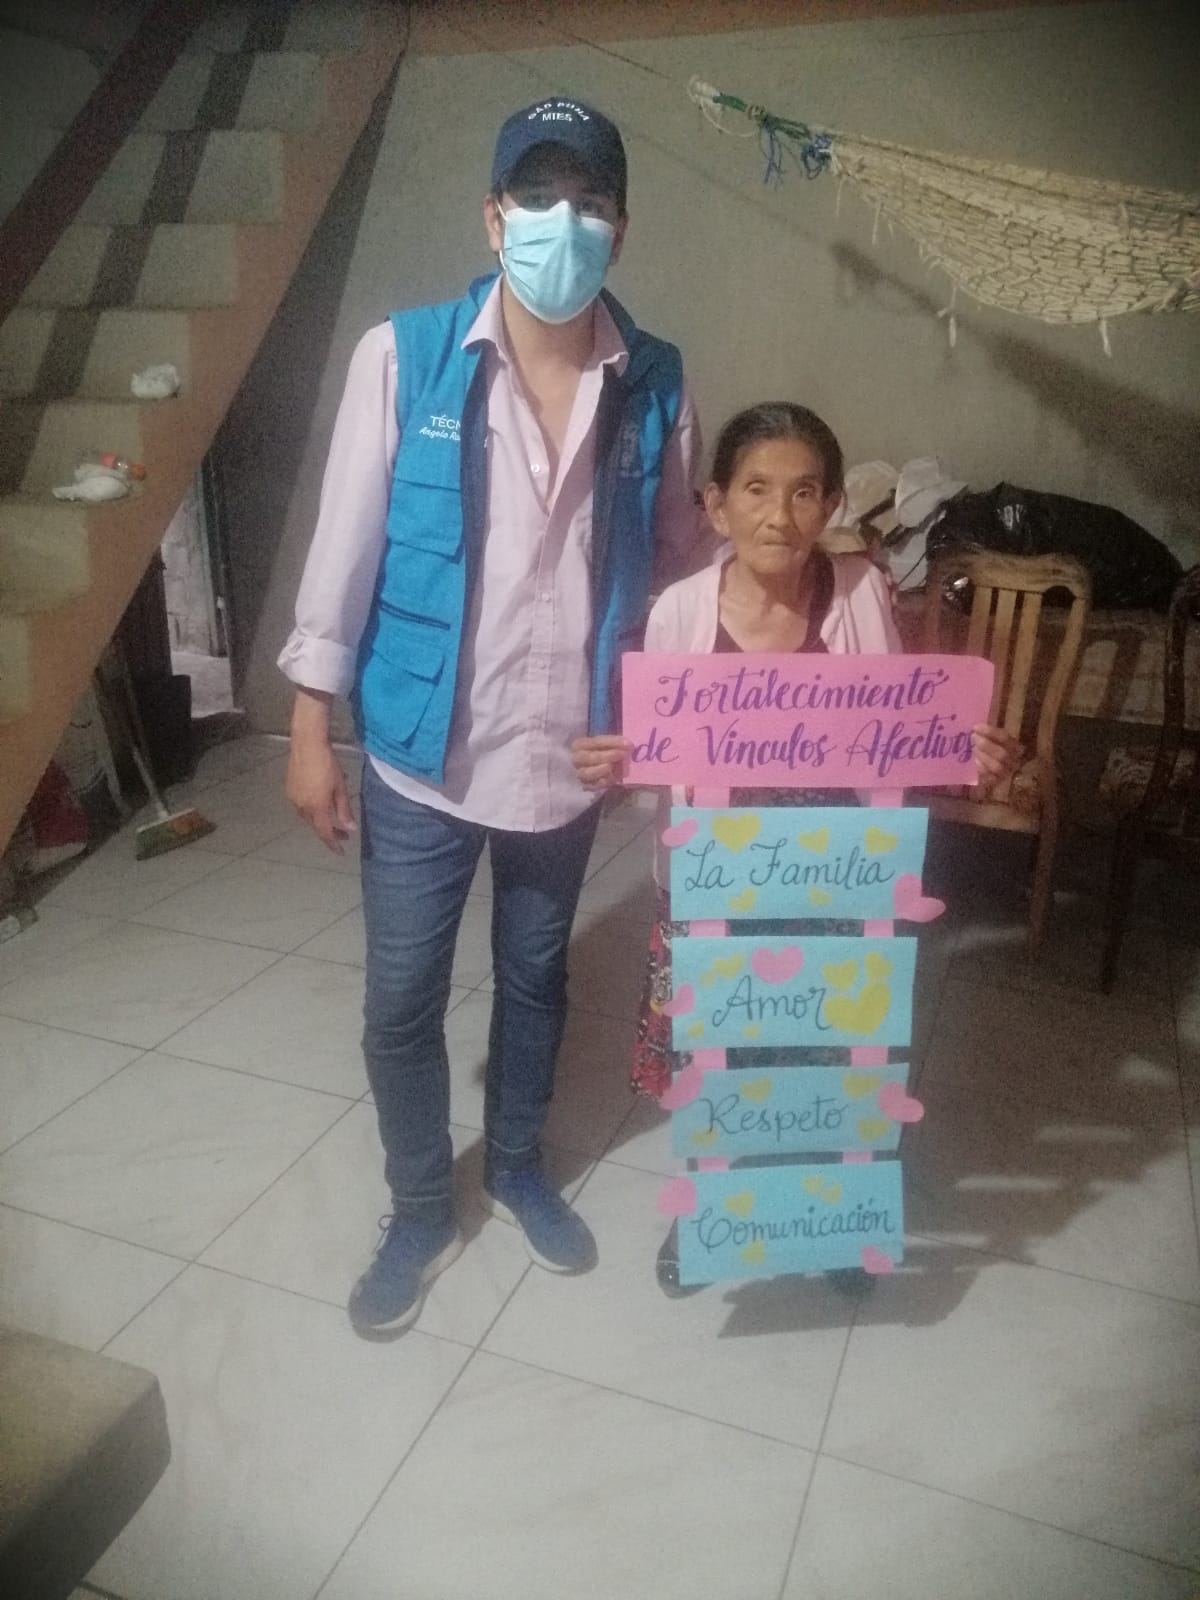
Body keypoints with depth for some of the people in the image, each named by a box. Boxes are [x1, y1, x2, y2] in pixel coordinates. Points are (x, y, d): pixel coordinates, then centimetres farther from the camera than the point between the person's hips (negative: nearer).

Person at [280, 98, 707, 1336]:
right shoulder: (402, 356, -9)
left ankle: (517, 1169, 46)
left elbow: (676, 564, 5)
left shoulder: (655, 386, -2)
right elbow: (346, 542, -6)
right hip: (421, 751, -2)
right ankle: (419, 1211, 35)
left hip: (569, 756, 2)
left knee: (535, 978, 20)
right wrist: (310, 724, -5)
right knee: (401, 1000, 9)